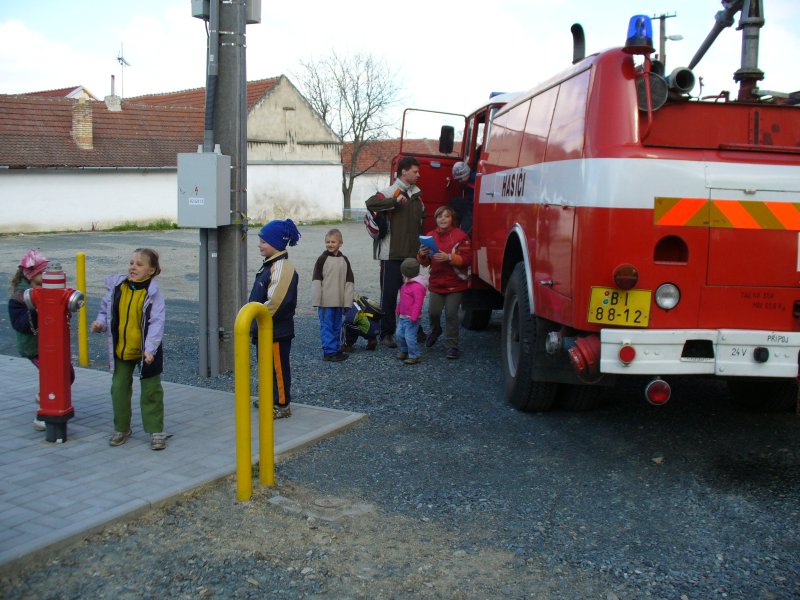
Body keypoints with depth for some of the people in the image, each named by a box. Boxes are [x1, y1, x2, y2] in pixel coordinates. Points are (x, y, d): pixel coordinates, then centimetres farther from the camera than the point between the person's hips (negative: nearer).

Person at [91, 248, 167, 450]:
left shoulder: (153, 293, -14)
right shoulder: (116, 287, -2)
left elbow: (157, 323, -19)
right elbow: (106, 310, 12)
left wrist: (150, 348, -27)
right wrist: (100, 323, -10)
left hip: (145, 351, -4)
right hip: (120, 350, 4)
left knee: (151, 392, 5)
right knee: (119, 389, 12)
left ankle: (156, 430, 15)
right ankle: (121, 428, 28)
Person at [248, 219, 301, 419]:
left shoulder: (282, 269, -21)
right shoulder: (269, 265, 12)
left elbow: (276, 303, -27)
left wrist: (258, 322, -20)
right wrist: (256, 325, 16)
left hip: (277, 331, -10)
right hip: (266, 329, 10)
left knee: (279, 366, 1)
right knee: (268, 365, 20)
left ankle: (282, 405, 11)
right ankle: (272, 399, 34)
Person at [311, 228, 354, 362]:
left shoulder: (344, 260, 6)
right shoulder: (322, 259, -5)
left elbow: (349, 282, 7)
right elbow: (316, 281, -6)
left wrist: (347, 301, 2)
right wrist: (316, 301, -10)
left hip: (339, 301, 4)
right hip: (325, 301, -4)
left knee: (337, 326, 13)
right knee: (327, 326, -1)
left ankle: (336, 349, 23)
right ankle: (329, 352, 4)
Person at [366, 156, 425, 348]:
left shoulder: (417, 194, 15)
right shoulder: (391, 192, -8)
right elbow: (371, 203, -25)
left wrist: (420, 242, 21)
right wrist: (394, 201, -32)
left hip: (412, 253, 7)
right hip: (392, 254, -7)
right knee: (389, 294, -1)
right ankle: (387, 333, 6)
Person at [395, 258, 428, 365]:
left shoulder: (417, 286, -21)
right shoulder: (406, 284, 12)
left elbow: (418, 303, -24)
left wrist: (413, 317, -24)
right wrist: (399, 310, 25)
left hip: (411, 318, -10)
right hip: (403, 316, 10)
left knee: (410, 337, -9)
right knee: (399, 335, 15)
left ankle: (414, 356, 2)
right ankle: (404, 351, 33)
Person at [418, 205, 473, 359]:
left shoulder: (460, 236, -7)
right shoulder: (431, 236, 7)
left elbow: (467, 258, -13)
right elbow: (425, 263, 13)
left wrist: (449, 257, -23)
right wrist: (422, 255, -9)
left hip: (455, 283, -4)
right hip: (436, 282, 4)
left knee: (451, 314, -4)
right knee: (433, 312, 1)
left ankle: (452, 345, 8)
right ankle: (435, 331, 34)